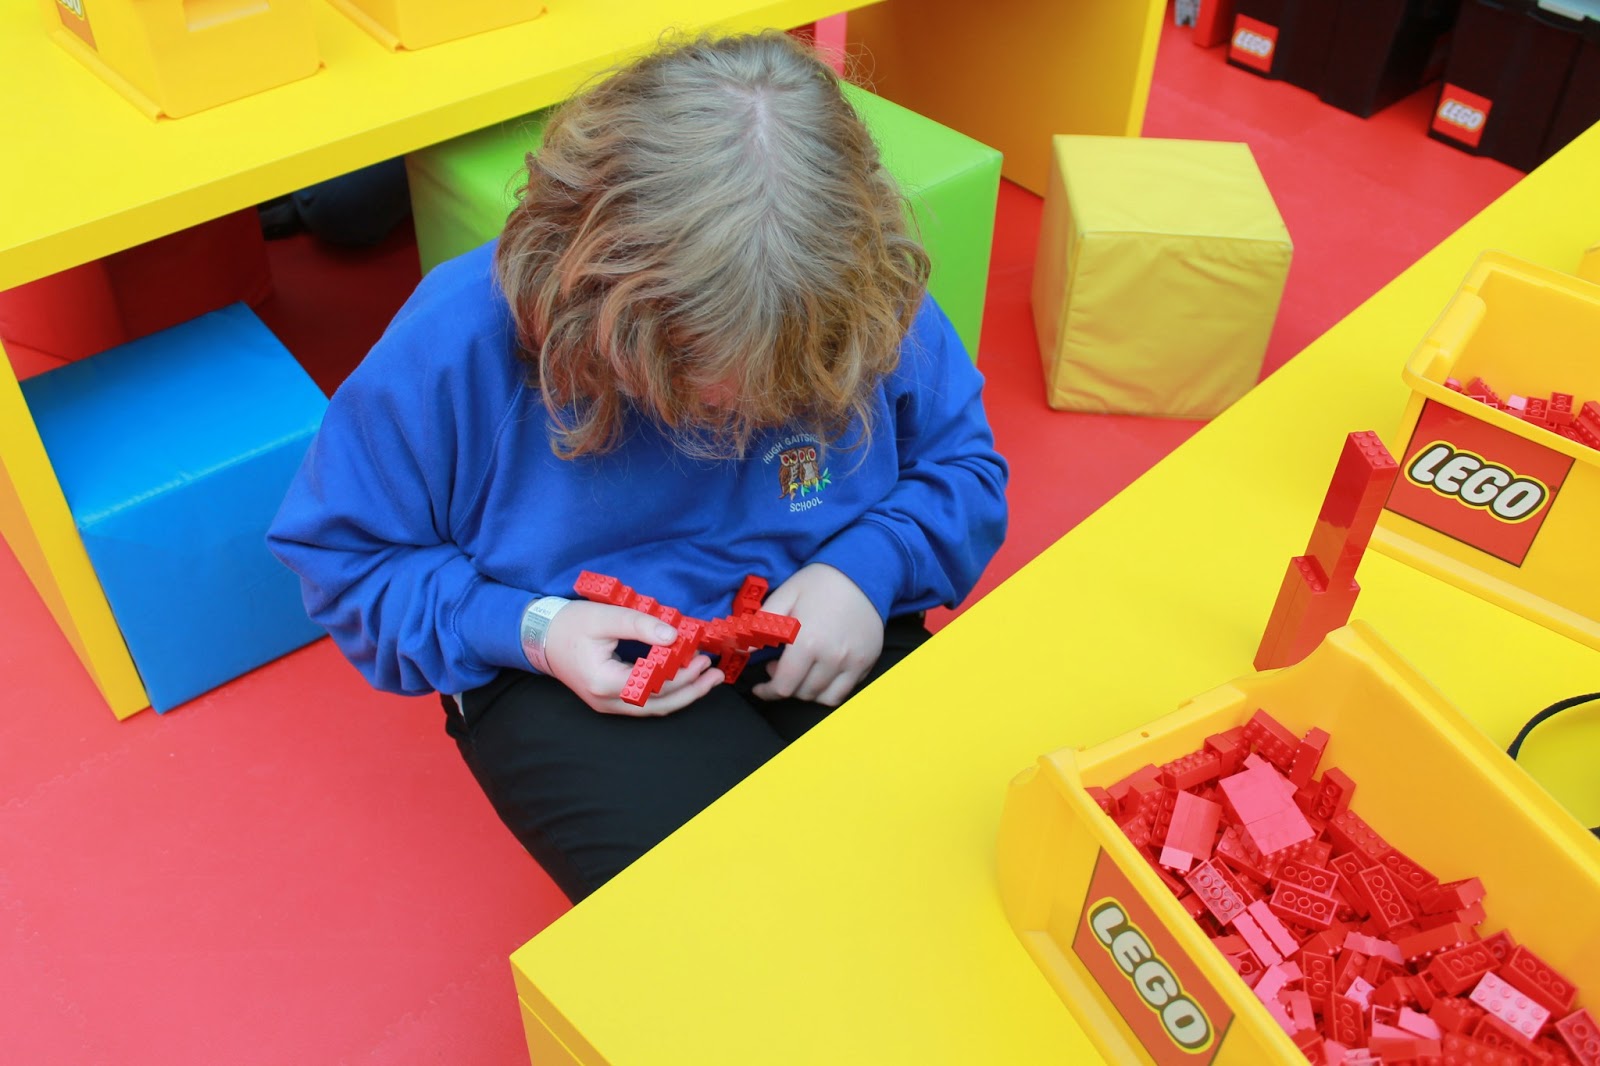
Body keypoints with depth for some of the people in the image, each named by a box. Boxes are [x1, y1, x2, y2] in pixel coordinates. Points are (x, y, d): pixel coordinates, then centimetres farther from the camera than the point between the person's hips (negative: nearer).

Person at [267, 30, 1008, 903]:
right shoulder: (459, 341, -18)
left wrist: (870, 567, -17)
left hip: (825, 651, 3)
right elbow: (344, 554, -5)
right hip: (569, 672, -2)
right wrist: (528, 631, -21)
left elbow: (963, 464, 5)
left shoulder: (876, 306, -13)